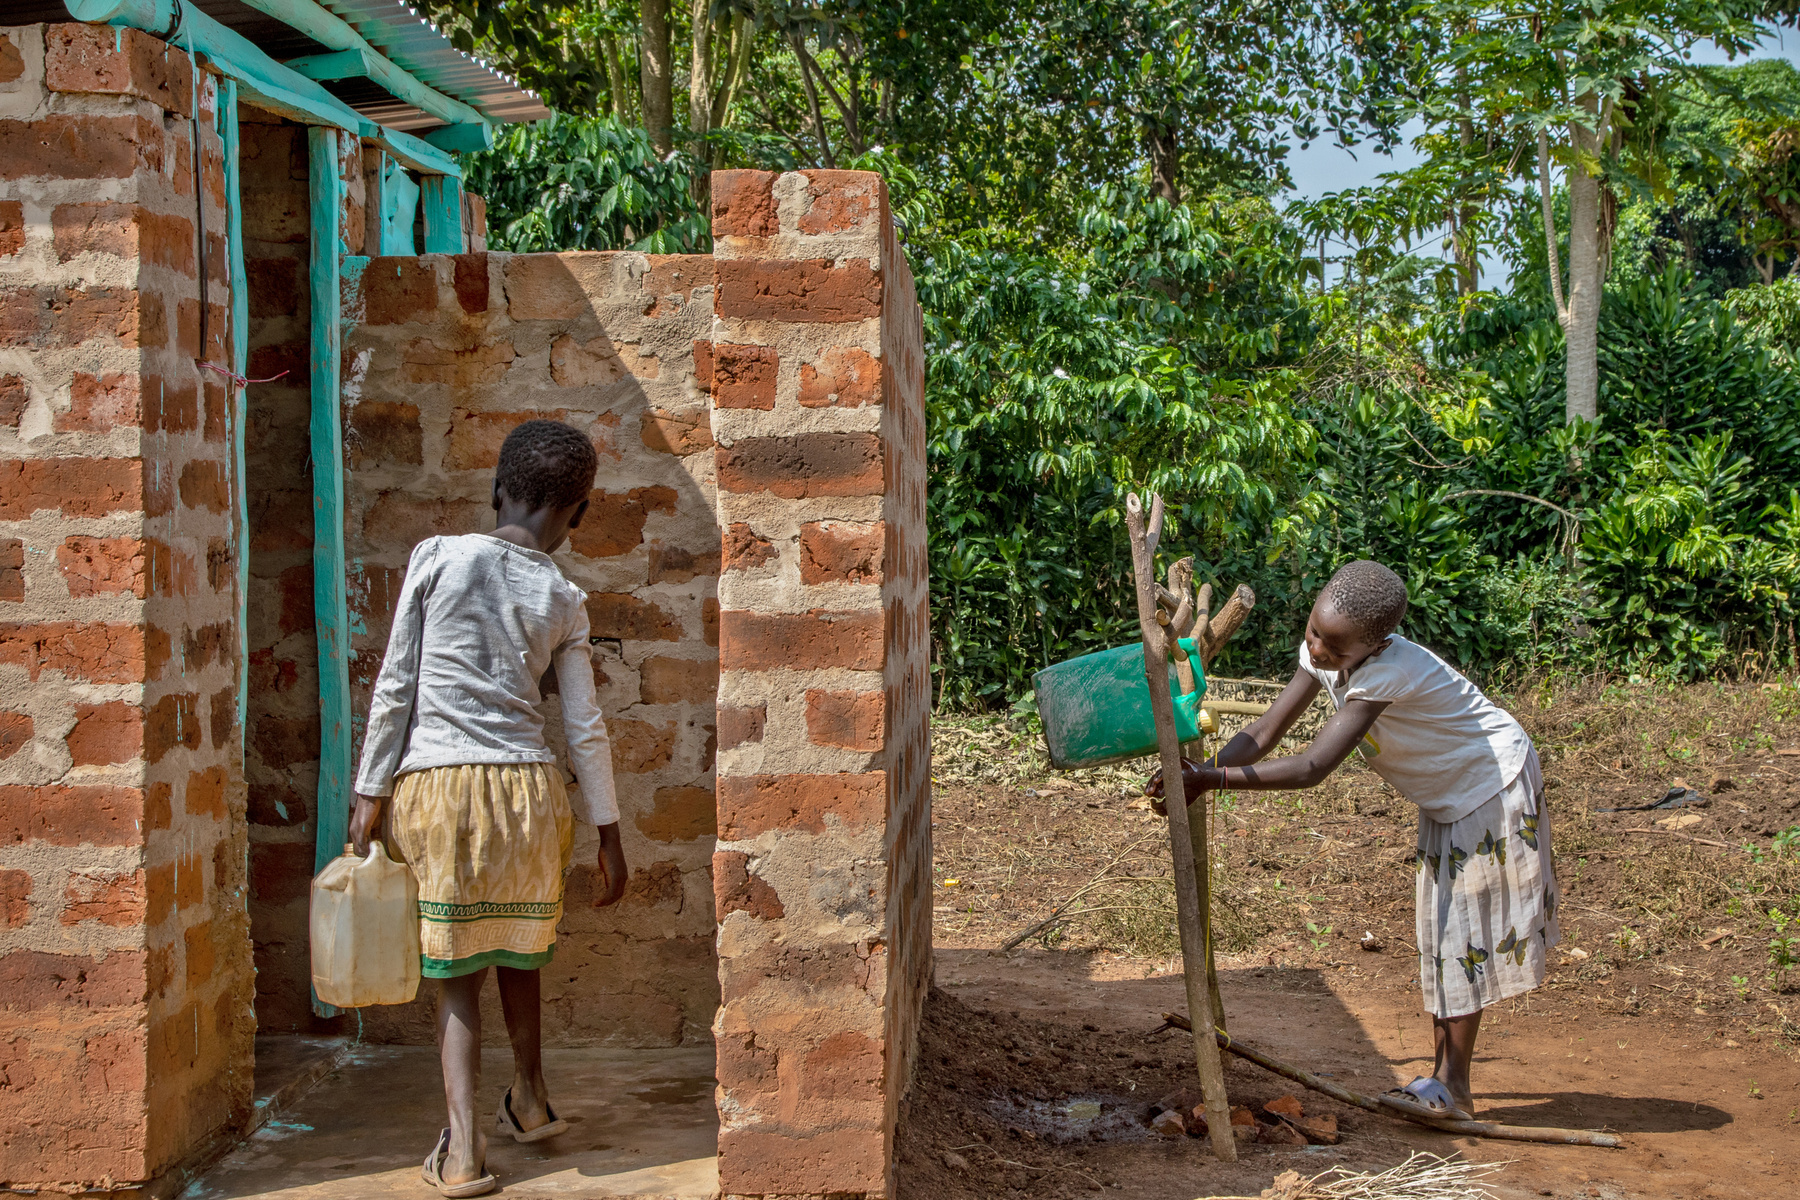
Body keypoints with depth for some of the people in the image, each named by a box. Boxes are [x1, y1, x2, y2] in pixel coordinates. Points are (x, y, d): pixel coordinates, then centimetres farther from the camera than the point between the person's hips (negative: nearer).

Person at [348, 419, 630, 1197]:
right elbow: (584, 729, 5)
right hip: (525, 785, 2)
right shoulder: (563, 601, 3)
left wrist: (370, 792, 3)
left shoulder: (436, 558, -3)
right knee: (515, 947, 22)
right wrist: (608, 834, 12)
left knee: (456, 966, 5)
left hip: (433, 784, -2)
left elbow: (394, 686, -3)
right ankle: (529, 1099, 38)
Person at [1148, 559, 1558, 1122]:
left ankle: (1453, 1086, 2)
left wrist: (1212, 779, -44)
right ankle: (1448, 1076, 20)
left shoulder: (1388, 670, -37)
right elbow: (1265, 731, -13)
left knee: (1466, 929, -5)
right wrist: (1195, 778, -29)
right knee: (1440, 930, 12)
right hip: (1446, 800, 9)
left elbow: (1312, 767, -41)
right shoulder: (1321, 654, -13)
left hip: (1493, 786, -9)